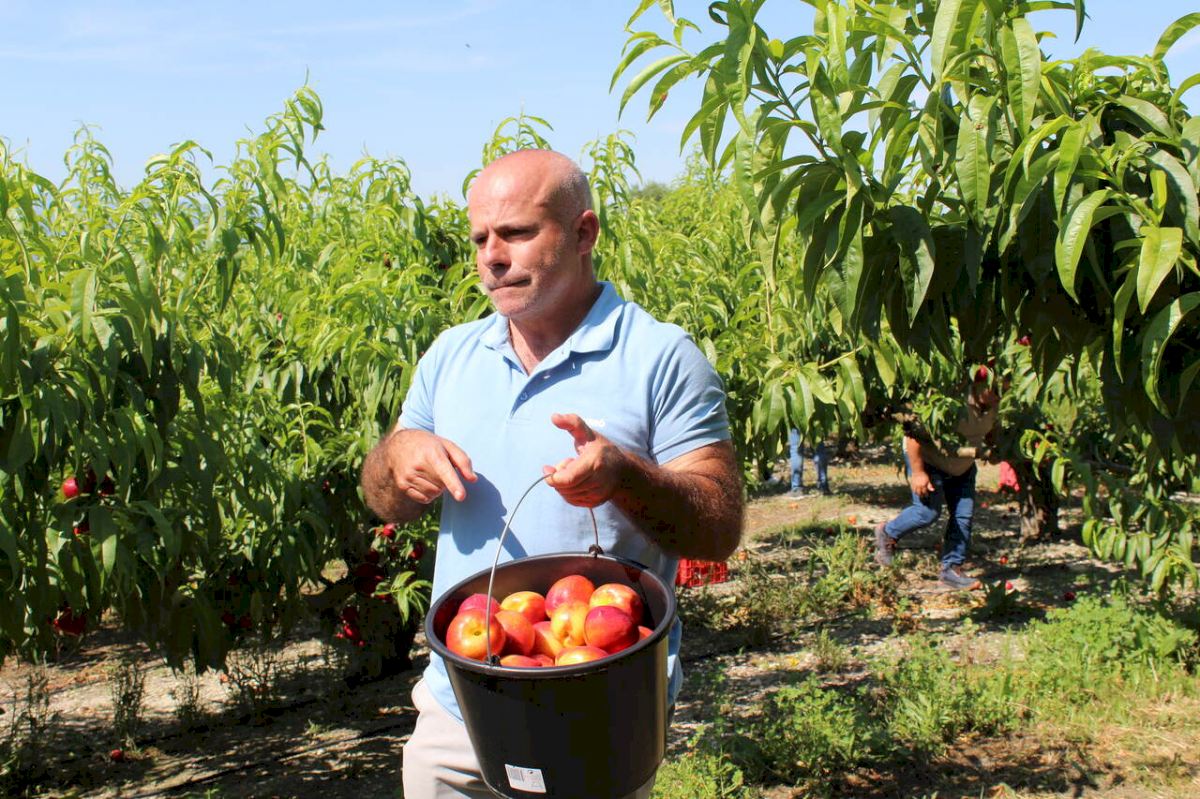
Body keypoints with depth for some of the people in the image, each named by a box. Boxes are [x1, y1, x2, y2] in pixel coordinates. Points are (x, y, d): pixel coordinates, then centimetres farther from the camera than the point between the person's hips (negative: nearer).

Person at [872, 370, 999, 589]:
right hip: (927, 459, -7)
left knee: (964, 516, 2)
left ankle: (951, 569, 13)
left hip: (962, 466, 7)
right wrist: (917, 472, -31)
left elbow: (990, 430, 13)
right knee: (928, 512, -14)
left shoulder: (993, 404, -11)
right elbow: (912, 433, -33)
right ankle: (887, 533, 14)